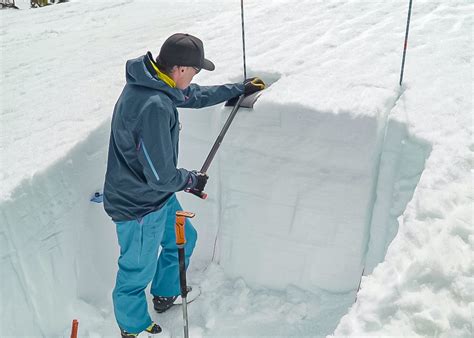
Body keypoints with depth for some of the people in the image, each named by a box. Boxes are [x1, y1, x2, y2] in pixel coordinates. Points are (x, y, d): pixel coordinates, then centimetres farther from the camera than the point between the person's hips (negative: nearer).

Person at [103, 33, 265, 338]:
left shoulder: (154, 81, -4)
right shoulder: (154, 107, -35)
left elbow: (195, 95, 15)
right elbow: (161, 177, -29)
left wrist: (240, 89, 22)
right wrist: (193, 180, -8)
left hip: (158, 196, 10)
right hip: (139, 207, -10)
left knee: (183, 239, 27)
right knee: (138, 272, 13)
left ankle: (165, 295, 51)